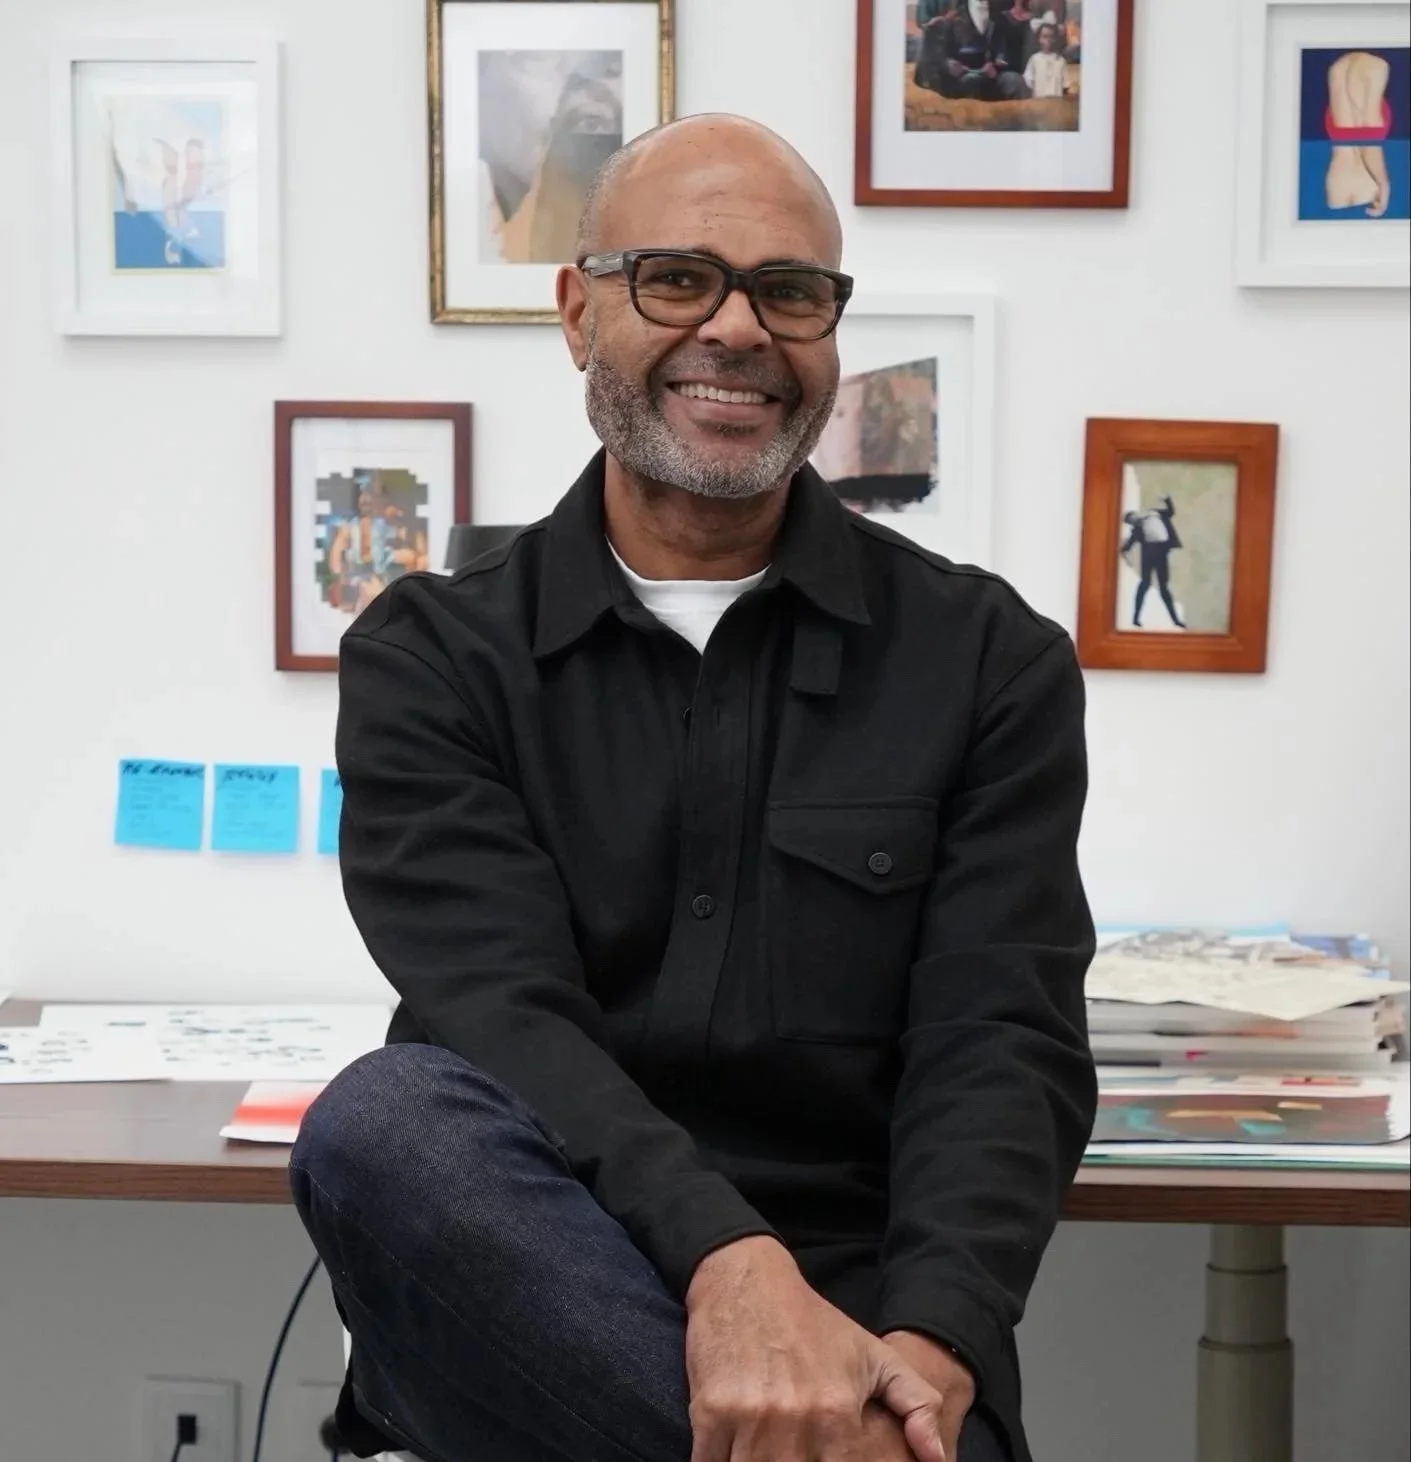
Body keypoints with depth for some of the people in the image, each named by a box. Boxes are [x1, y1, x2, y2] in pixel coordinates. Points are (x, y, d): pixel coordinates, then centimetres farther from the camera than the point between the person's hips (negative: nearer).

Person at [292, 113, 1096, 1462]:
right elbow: (498, 1011, -9)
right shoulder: (432, 658, 7)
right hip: (515, 1296, 2)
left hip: (860, 1312, -2)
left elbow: (1005, 1046, -2)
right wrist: (729, 1261, -28)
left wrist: (927, 1348, -23)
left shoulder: (987, 662, 9)